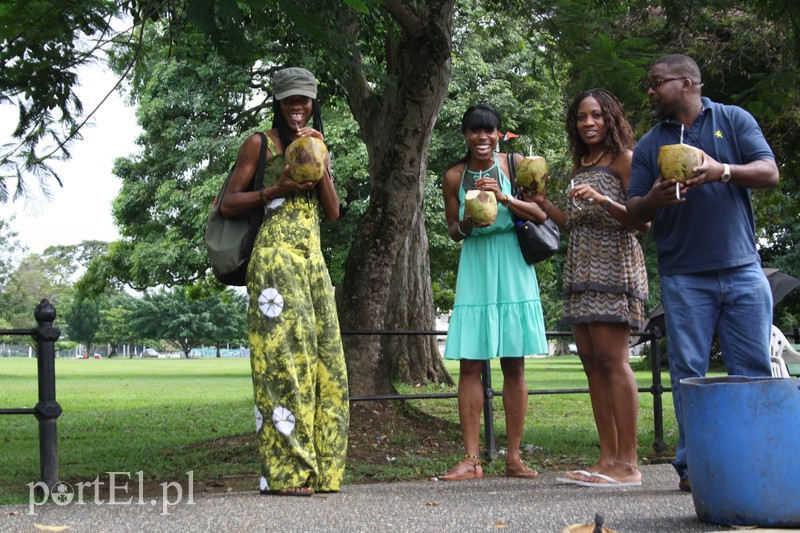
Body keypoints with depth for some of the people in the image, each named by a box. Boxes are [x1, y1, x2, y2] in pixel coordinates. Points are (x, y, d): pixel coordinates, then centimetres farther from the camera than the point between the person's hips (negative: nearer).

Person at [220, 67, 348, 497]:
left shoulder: (317, 146, 22)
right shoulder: (260, 144, 5)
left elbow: (333, 212, 11)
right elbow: (228, 204, 1)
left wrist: (320, 161, 0)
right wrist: (276, 190, -11)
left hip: (313, 260, 7)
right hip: (276, 257, -7)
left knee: (323, 358, 3)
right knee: (284, 353, -13)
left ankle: (318, 468, 7)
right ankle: (283, 472, -12)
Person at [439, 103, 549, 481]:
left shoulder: (514, 165, 1)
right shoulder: (454, 176, 4)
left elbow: (540, 214, -3)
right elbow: (453, 232, 10)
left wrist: (505, 199, -18)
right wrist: (470, 219, -11)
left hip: (512, 269, -1)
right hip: (475, 269, 1)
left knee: (514, 365, 1)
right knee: (470, 364, -5)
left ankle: (514, 457, 7)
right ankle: (471, 460, -3)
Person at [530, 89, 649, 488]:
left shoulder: (624, 159, -1)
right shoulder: (579, 167, 21)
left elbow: (643, 221, -8)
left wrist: (602, 200, -21)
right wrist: (543, 203, 12)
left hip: (613, 267, -8)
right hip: (580, 271, 8)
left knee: (611, 358, -13)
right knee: (591, 361, 3)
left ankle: (627, 464, -14)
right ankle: (608, 458, 5)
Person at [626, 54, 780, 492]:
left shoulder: (734, 120, 9)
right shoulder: (649, 145, 14)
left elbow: (770, 173, -2)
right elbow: (634, 212, 10)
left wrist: (722, 172, -20)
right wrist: (654, 199, -14)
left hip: (742, 270, -1)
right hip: (684, 278, 1)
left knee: (754, 371, 0)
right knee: (688, 373, -2)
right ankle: (692, 465, 2)